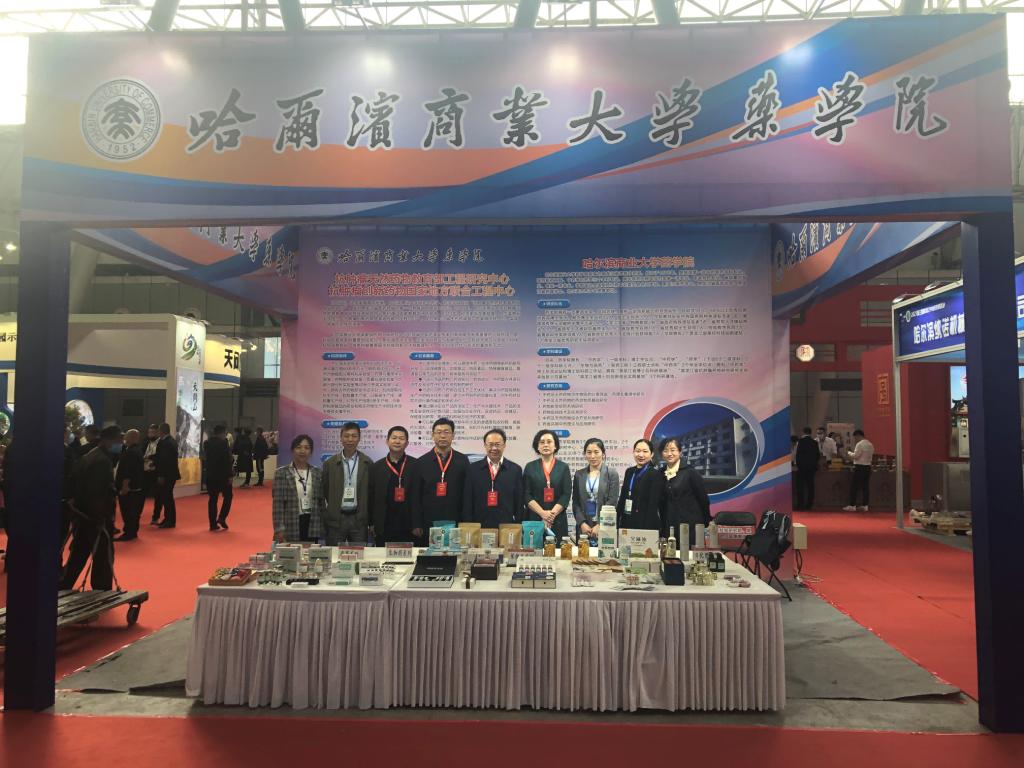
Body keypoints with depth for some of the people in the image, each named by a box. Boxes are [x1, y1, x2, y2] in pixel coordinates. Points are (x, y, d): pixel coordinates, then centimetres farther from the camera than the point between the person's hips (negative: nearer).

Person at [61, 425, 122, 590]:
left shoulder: (87, 457, 12)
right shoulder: (103, 461, -18)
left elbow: (78, 486, 15)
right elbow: (99, 494, -23)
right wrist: (104, 519, -21)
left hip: (82, 516, 9)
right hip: (98, 519, -9)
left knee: (77, 558, 17)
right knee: (103, 559, 1)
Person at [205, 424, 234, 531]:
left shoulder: (207, 443, 9)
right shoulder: (223, 443, -14)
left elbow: (207, 458, 14)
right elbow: (227, 460, -17)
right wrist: (230, 474, -13)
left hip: (210, 475, 7)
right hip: (222, 475, -7)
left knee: (213, 498, 9)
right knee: (228, 496, 9)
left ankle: (213, 524, 10)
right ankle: (221, 518, -3)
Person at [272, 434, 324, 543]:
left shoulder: (317, 473, 8)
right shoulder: (282, 473, -2)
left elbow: (321, 501, 10)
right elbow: (277, 504, -5)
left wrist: (322, 526, 7)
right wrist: (279, 529, -11)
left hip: (312, 525, 3)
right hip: (291, 526, -3)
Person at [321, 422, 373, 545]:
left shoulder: (367, 464, 2)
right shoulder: (330, 464, 4)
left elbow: (371, 493, 5)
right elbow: (324, 492, 10)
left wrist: (371, 521, 3)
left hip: (359, 520, 0)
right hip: (335, 520, 0)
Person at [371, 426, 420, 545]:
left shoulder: (415, 466, 2)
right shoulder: (377, 467, 8)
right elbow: (371, 497, 9)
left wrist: (418, 525, -5)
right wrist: (372, 524, 5)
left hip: (410, 530, -1)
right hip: (384, 529, 2)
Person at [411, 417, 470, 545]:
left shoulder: (463, 461, 5)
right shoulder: (422, 462, 5)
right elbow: (415, 496, 4)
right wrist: (417, 525, -2)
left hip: (456, 524, 0)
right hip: (429, 524, 0)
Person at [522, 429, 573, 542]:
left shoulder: (563, 467, 8)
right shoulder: (530, 467, 7)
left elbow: (566, 495, 1)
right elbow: (526, 495, 0)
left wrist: (552, 514, -12)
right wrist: (543, 513, -12)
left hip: (558, 521, 0)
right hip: (534, 519, 0)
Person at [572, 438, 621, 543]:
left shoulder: (612, 474, 0)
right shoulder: (579, 475, 9)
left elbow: (612, 503, -5)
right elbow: (575, 503, 8)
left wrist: (600, 525, -11)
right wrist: (582, 523, -6)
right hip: (583, 528, 3)